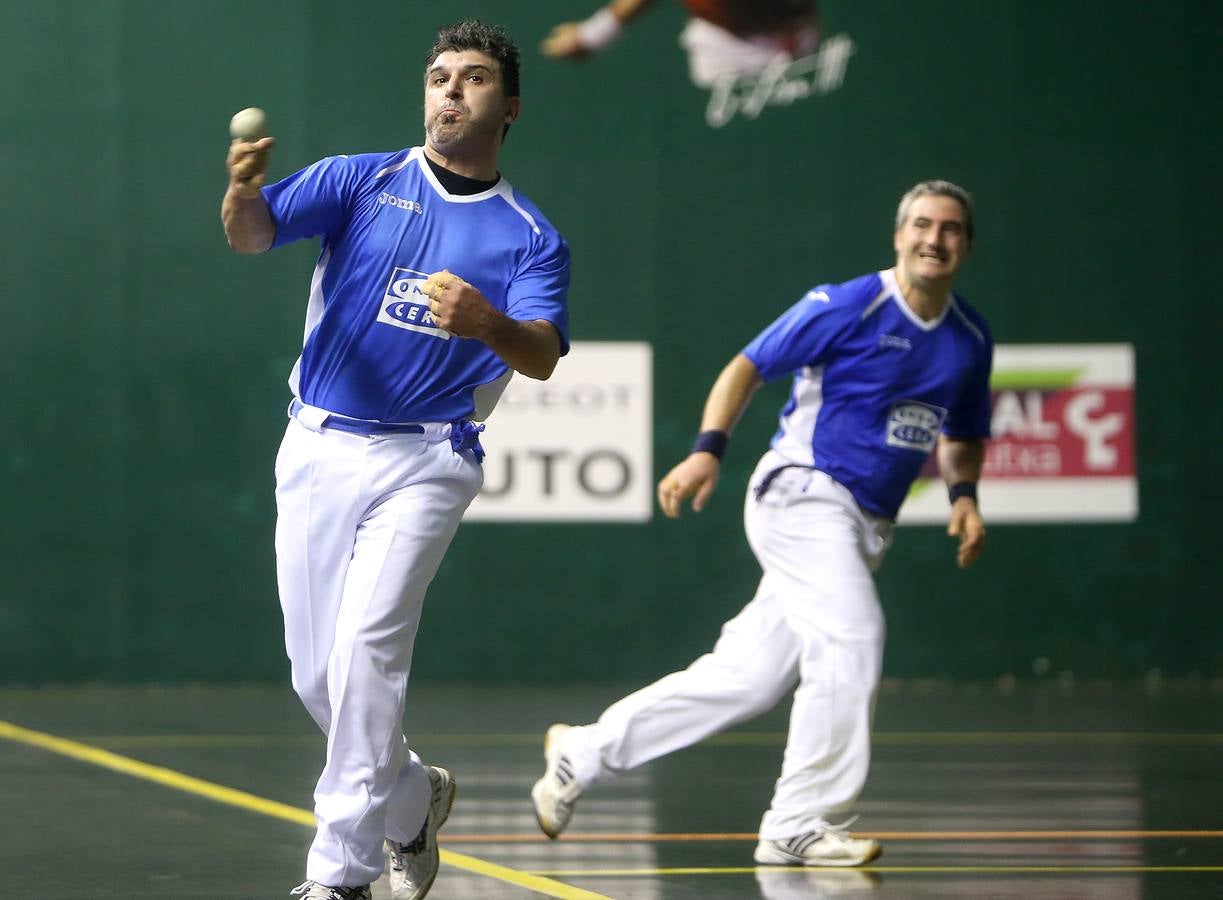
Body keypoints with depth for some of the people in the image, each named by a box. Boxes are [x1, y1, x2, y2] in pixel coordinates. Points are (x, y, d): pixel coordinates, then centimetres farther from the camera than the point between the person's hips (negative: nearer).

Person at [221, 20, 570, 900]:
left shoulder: (530, 238, 4)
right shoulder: (359, 181, 5)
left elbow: (542, 357, -12)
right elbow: (254, 233, -11)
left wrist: (487, 324, -35)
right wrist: (243, 191, -35)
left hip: (424, 459, -2)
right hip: (318, 452, 2)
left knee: (366, 645, -19)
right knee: (317, 674, 6)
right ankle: (411, 796, 33)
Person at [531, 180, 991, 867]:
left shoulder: (971, 338, 9)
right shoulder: (845, 307, -10)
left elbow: (962, 437, 22)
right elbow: (747, 368, -4)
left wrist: (964, 493, 3)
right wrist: (708, 449, -16)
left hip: (862, 529, 7)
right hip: (802, 495, -7)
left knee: (749, 676, 6)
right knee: (853, 639, -23)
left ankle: (584, 753, 18)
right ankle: (802, 825, -14)